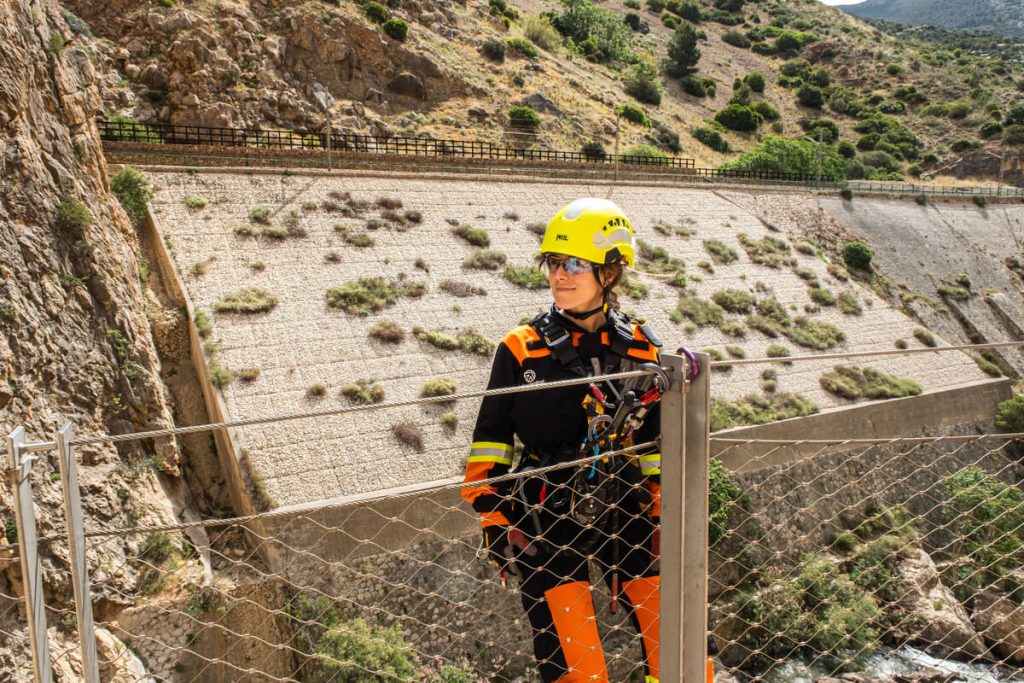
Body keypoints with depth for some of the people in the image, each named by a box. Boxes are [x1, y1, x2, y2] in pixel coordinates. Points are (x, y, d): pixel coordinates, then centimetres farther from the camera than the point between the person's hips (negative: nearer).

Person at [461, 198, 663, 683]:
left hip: (625, 517, 3)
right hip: (546, 524, -2)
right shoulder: (522, 348, -3)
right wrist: (493, 519, -5)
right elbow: (491, 439, 0)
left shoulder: (640, 348, 4)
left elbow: (657, 446, 11)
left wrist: (661, 518, 9)